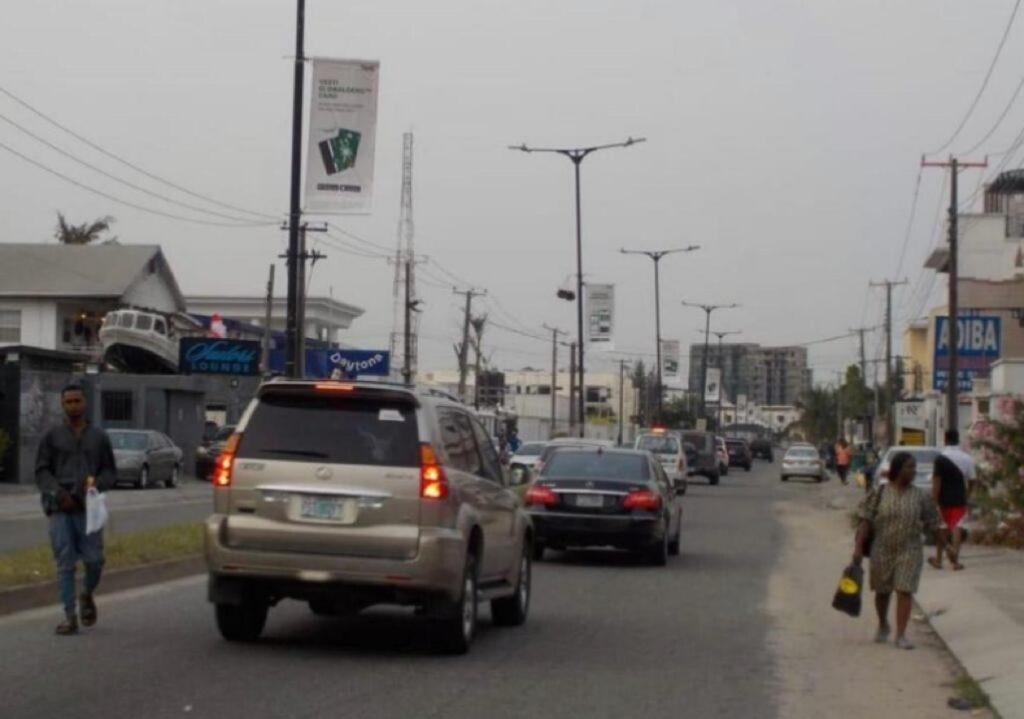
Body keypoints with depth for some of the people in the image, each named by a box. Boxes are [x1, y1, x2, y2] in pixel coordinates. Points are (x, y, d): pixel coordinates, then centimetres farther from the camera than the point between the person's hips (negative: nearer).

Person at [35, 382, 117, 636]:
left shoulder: (99, 437, 12)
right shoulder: (52, 437, 9)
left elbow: (110, 472, 12)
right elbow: (41, 472, 6)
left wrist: (97, 483, -10)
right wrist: (57, 492, -11)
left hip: (89, 509, 1)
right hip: (60, 510, -1)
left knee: (94, 560, -5)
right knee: (65, 564, -2)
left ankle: (87, 595, 26)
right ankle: (69, 617, 2)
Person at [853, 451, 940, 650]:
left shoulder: (920, 497, -1)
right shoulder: (880, 493, -5)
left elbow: (931, 525, 8)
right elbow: (866, 522, -6)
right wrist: (858, 547, -11)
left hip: (910, 551, 0)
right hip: (882, 550, 0)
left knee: (905, 591, -8)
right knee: (882, 591, 14)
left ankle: (901, 634, -4)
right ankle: (883, 626, 38)